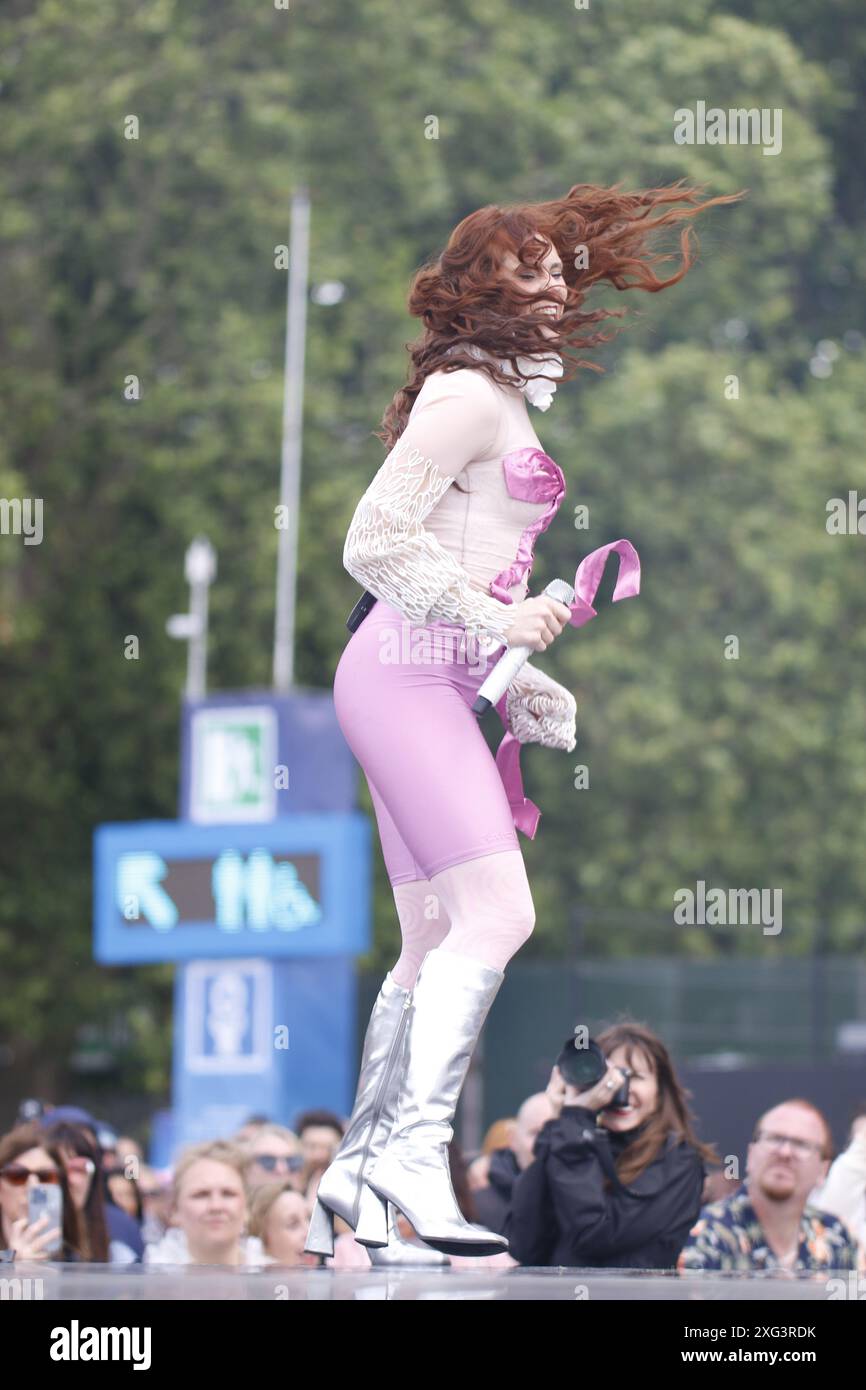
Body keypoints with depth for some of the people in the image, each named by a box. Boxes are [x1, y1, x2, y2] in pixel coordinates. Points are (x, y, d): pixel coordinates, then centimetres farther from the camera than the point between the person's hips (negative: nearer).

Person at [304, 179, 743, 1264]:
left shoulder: (505, 401, 22)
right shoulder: (468, 396, -8)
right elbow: (374, 543, -16)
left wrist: (528, 690, 23)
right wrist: (494, 619, -15)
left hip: (427, 686, 10)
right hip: (407, 676, -10)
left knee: (437, 945, 8)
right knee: (496, 913, -20)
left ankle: (354, 1176, 8)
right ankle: (415, 1150, -25)